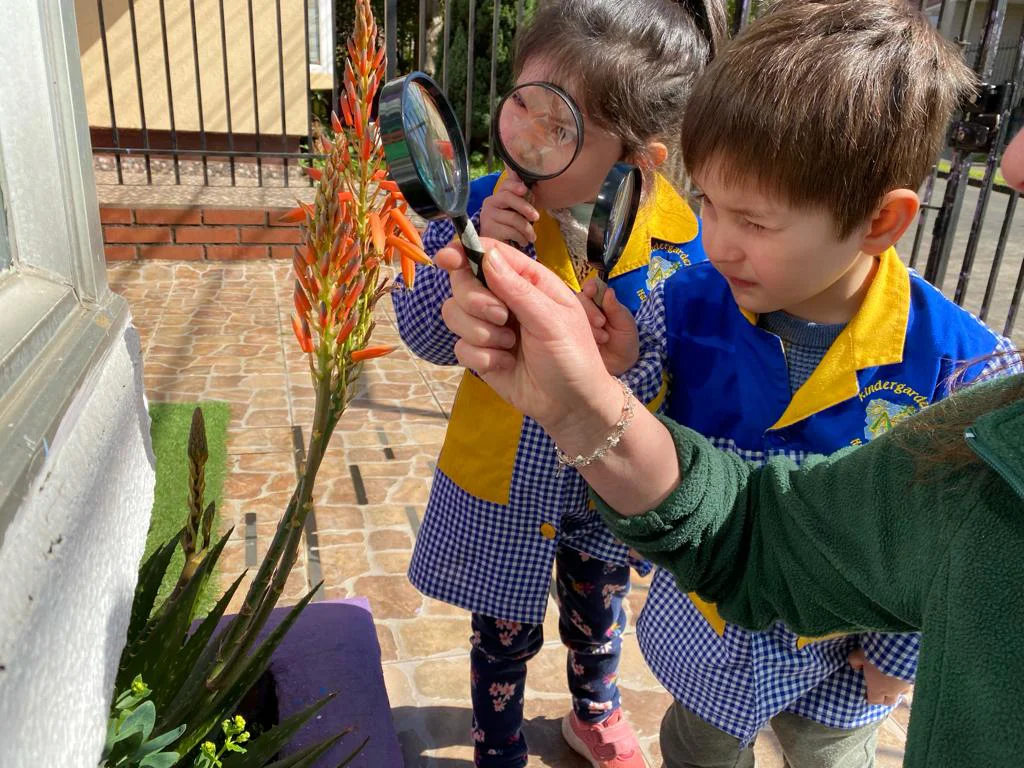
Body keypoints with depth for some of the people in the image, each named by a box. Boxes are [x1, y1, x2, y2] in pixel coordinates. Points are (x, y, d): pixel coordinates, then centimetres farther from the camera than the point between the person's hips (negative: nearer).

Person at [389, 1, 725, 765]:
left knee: (598, 607, 29)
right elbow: (424, 333, -19)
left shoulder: (676, 233, -19)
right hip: (504, 477, -1)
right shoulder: (490, 205, -22)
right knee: (506, 634, 19)